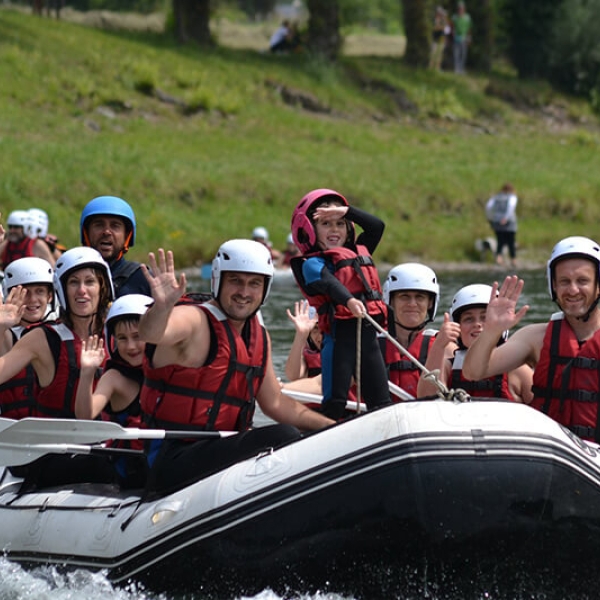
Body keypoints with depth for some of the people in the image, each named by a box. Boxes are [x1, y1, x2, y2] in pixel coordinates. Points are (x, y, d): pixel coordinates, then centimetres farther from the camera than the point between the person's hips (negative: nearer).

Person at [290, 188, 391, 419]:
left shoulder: (359, 253, 22)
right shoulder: (312, 264, 0)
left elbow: (377, 226, 20)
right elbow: (328, 283, -19)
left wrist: (347, 211, 7)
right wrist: (349, 300, -39)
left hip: (368, 334, 6)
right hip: (340, 333, -6)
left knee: (381, 400, 6)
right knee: (336, 401, -8)